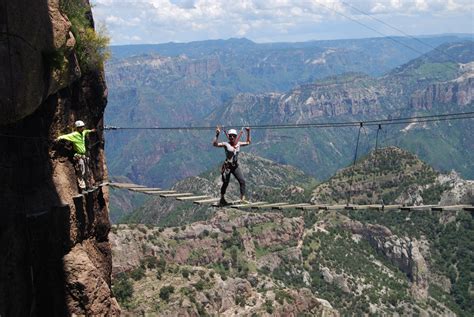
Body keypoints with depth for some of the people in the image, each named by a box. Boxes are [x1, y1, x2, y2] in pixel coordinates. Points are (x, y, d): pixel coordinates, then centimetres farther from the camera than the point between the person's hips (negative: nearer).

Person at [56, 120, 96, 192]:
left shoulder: (83, 133, 8)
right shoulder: (74, 135, -15)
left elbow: (86, 131, 33)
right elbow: (66, 136, -31)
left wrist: (90, 130, 50)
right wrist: (60, 137, -49)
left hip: (84, 155, 8)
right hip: (79, 156, -8)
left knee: (87, 172, 16)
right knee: (81, 173, -7)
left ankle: (87, 187, 29)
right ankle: (82, 188, -2)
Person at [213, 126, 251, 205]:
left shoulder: (238, 144, 7)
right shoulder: (226, 144, -7)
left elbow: (248, 142, 22)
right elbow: (215, 144, -18)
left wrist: (248, 133, 15)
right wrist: (217, 135, -25)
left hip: (235, 166, 4)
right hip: (227, 166, -4)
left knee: (242, 181, -8)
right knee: (225, 183, 2)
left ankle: (243, 198, -5)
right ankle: (222, 198, 21)